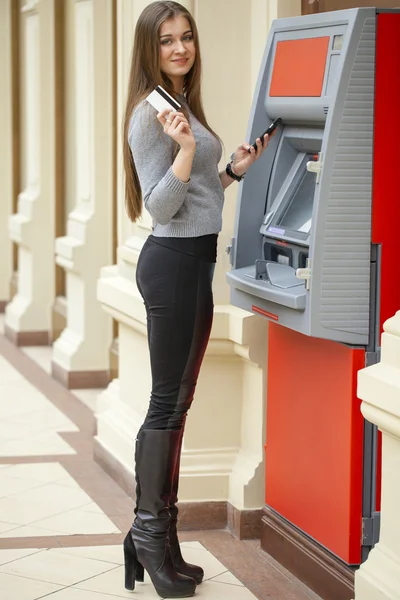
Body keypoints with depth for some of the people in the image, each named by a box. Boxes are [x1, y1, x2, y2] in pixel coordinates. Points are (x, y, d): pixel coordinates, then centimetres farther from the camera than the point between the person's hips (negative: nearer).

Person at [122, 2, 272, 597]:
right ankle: (149, 532, 6)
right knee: (167, 401, -4)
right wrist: (185, 149, -29)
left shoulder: (186, 104, 14)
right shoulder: (150, 114, -13)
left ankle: (161, 533, 19)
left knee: (179, 400, 12)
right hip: (172, 261, -9)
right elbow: (161, 208, -17)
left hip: (197, 258, 9)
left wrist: (236, 168, 12)